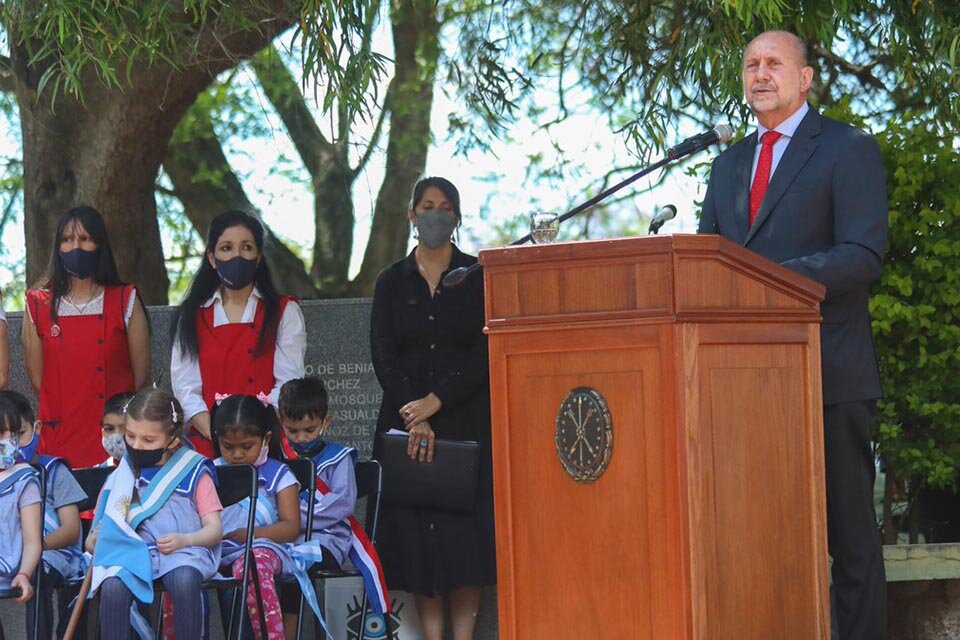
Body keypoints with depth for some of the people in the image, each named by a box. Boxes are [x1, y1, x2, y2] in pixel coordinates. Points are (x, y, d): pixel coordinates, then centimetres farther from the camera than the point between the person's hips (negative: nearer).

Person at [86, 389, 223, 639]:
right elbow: (105, 522, 21)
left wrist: (184, 540, -14)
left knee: (184, 581, -37)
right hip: (132, 553, 2)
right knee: (112, 587, -31)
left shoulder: (193, 472, 9)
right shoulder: (121, 477, 17)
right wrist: (95, 540, -3)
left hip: (183, 552, -2)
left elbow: (215, 530, 5)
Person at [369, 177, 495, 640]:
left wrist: (436, 401, -15)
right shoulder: (392, 282, 9)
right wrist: (414, 417, -11)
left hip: (465, 417, -2)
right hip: (406, 418, 2)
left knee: (465, 528, -7)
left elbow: (484, 353, -5)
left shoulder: (477, 277, 3)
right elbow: (383, 355, 2)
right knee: (416, 530, -3)